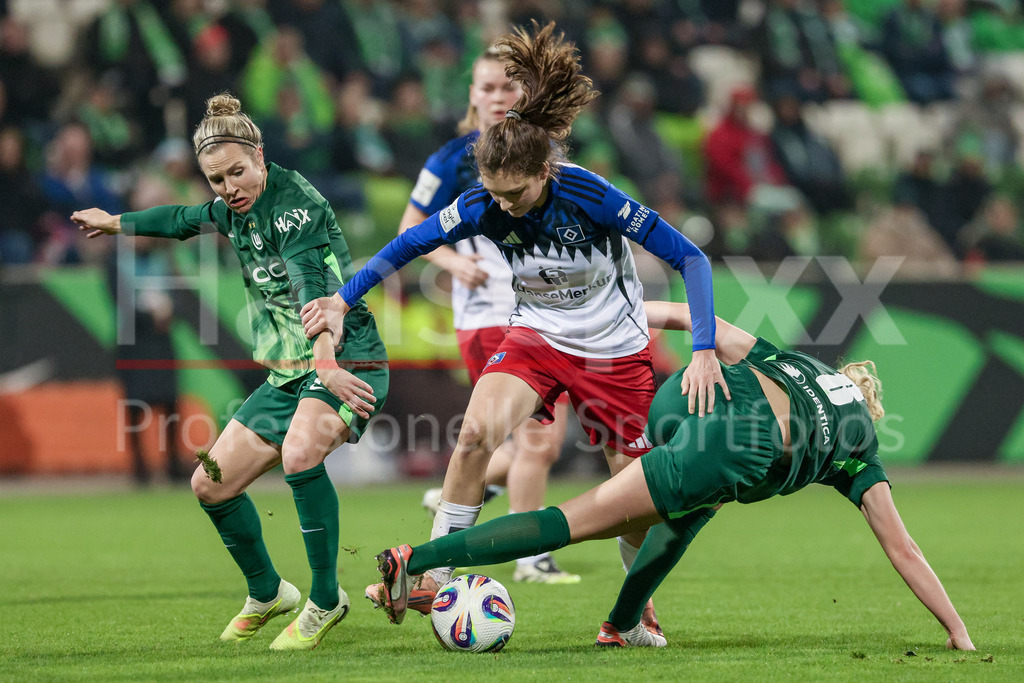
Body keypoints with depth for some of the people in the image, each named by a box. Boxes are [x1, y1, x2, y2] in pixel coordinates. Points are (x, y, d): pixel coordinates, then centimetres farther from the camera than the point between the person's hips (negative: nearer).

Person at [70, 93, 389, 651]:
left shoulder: (293, 202, -17)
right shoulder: (236, 209, 8)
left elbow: (313, 289, -33)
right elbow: (186, 220, 32)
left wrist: (328, 365, -46)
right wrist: (116, 223, 44)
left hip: (347, 363, -9)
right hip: (288, 373, 9)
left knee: (300, 450, -37)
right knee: (211, 485, 9)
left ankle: (325, 601, -24)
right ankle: (267, 594, 32)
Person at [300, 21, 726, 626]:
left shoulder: (591, 196, -29)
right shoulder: (484, 204, -19)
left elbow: (691, 259, -24)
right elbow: (412, 242, 0)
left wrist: (704, 352, -31)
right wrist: (343, 299, -1)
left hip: (615, 350, -2)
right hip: (536, 337, 2)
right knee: (477, 431, -25)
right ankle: (436, 578, -16)